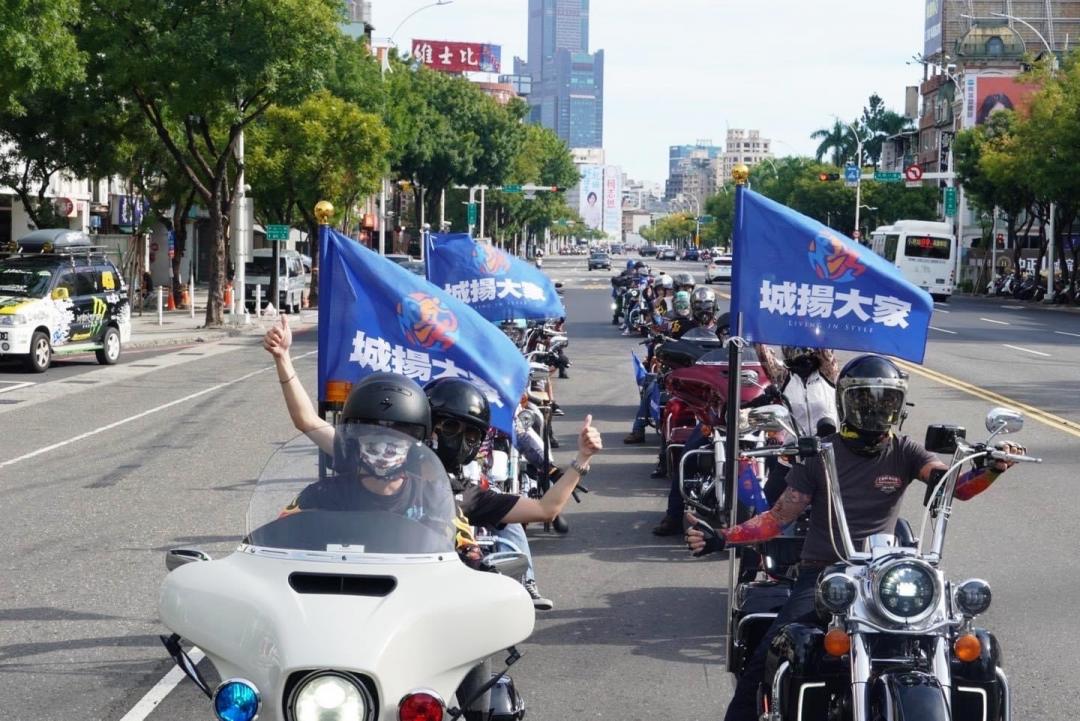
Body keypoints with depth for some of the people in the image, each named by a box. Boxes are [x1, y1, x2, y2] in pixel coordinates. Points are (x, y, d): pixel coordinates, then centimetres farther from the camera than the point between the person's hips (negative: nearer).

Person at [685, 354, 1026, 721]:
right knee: (764, 661, -21)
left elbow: (957, 485, -9)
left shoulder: (904, 452, 5)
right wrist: (719, 538, -11)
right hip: (822, 573, -2)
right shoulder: (821, 455, 2)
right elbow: (778, 517, 2)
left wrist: (993, 468, -31)